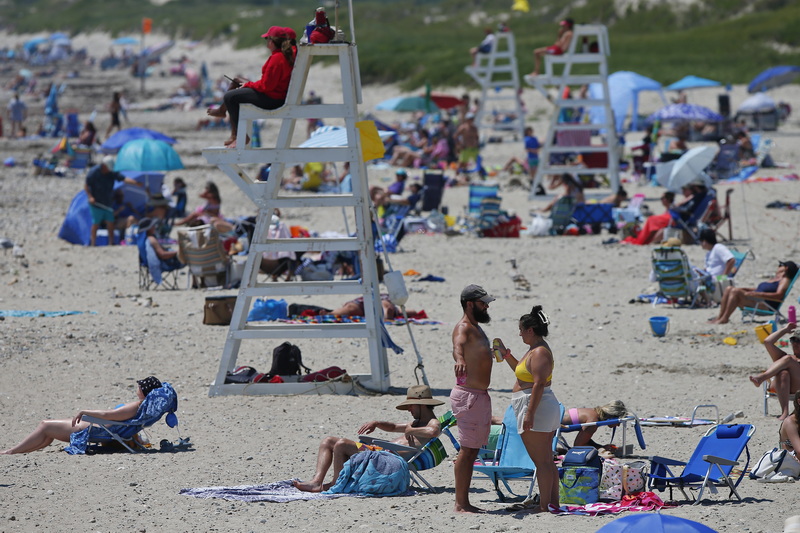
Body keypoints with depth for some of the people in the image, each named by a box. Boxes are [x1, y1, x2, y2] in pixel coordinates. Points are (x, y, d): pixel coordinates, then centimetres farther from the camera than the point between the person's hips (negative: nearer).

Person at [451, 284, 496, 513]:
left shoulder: (475, 328, 17)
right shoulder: (463, 327, -14)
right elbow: (458, 345, -38)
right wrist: (459, 360, -60)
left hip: (480, 396, 10)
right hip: (468, 396, -10)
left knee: (472, 451, 11)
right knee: (467, 449, -11)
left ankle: (465, 502, 15)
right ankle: (459, 504, -11)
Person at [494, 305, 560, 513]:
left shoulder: (539, 352, -16)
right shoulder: (535, 349, 17)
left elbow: (538, 384, -24)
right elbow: (522, 370, 35)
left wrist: (529, 414, -26)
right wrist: (506, 354, 28)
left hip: (536, 408, -11)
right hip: (547, 409, 11)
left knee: (541, 461, -9)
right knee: (547, 460, 13)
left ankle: (545, 506, -8)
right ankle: (553, 502, 16)